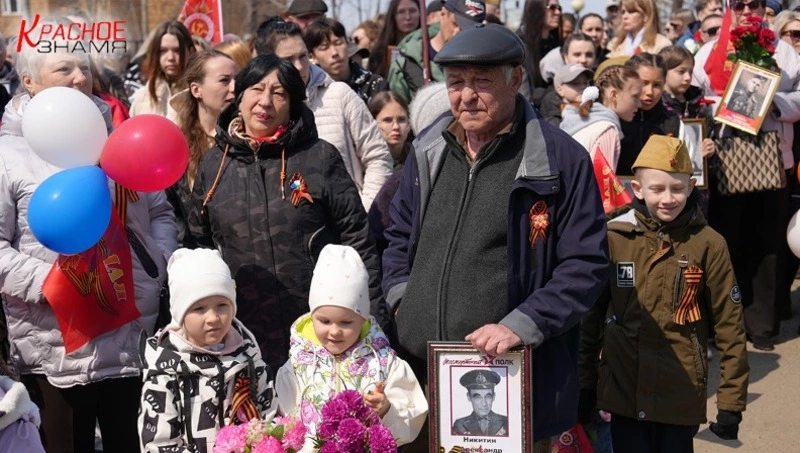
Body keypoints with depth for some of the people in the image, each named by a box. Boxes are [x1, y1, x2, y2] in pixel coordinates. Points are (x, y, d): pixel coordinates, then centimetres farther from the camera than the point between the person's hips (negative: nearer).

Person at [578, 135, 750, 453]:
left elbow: (729, 325, -1)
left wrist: (731, 400, -1)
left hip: (682, 394, -1)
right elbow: (591, 314, 5)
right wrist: (584, 385, 7)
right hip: (623, 391, 1)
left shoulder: (708, 244, -5)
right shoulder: (613, 237, -3)